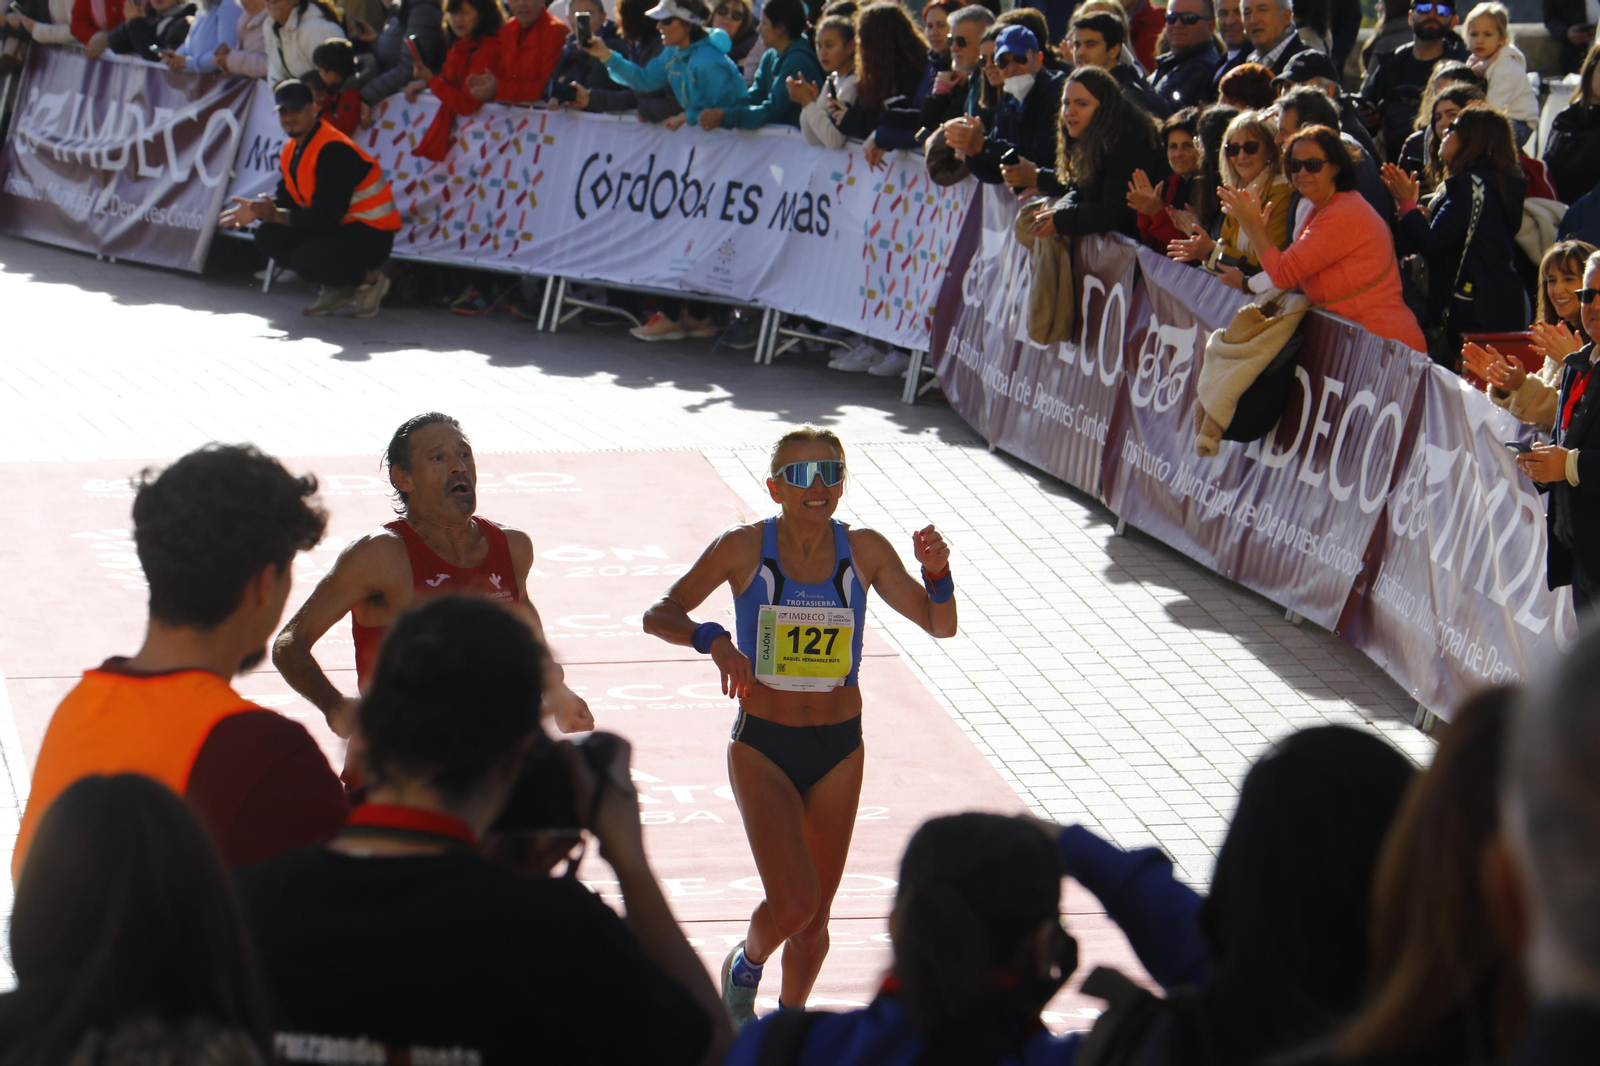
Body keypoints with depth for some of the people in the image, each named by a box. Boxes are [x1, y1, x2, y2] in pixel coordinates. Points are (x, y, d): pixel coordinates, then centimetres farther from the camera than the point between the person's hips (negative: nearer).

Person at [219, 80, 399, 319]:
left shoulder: (334, 151, -23)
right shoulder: (292, 150, 7)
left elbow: (327, 215, -27)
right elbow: (285, 197, 8)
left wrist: (276, 215, -28)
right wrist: (258, 209, -13)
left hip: (372, 235, -10)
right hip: (337, 228, 10)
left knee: (305, 260, -30)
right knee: (268, 237, -2)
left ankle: (369, 280, -3)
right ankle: (336, 289, 7)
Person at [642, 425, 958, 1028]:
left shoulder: (864, 552, -3)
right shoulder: (744, 549, -10)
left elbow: (939, 625, 3)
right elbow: (658, 616, -6)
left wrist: (937, 573, -18)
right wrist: (713, 640, -26)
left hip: (839, 750, 3)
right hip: (762, 749, -3)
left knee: (815, 916, 9)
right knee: (793, 901, -16)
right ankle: (745, 966, 17)